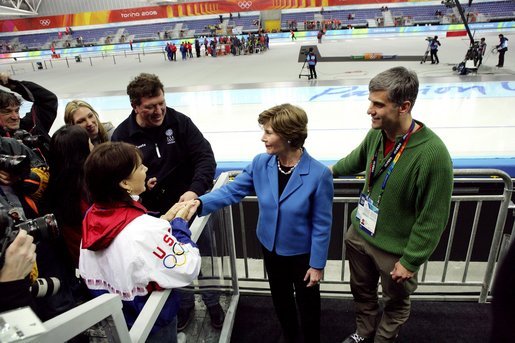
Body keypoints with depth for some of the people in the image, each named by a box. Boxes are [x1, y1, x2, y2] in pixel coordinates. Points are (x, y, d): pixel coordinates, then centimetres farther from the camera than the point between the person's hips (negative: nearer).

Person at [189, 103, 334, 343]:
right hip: (271, 248, 4)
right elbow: (232, 190, -10)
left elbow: (322, 225, -18)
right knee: (280, 299, 26)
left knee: (307, 303, 20)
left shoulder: (319, 174, -25)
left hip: (302, 252, -4)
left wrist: (317, 263, -12)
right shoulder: (260, 164, -13)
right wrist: (201, 203, -26)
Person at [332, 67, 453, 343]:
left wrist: (410, 261, -15)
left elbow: (432, 219, -22)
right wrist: (333, 170, 29)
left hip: (394, 250, -5)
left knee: (394, 304, 22)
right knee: (362, 291, 27)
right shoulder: (377, 133, -11)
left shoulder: (432, 153, -29)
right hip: (359, 234, 6)